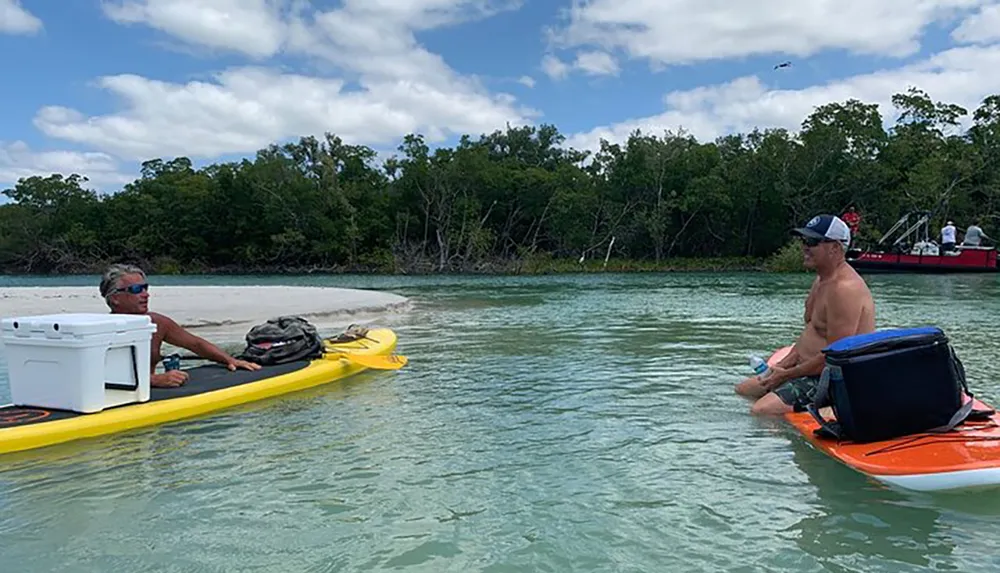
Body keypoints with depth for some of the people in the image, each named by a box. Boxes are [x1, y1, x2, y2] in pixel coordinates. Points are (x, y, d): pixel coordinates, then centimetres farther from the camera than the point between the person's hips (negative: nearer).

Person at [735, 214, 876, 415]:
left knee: (761, 411, -26)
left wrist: (787, 374, -17)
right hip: (809, 370, 11)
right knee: (743, 390, 15)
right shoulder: (821, 281, 13)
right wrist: (783, 365, 6)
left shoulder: (845, 289, -21)